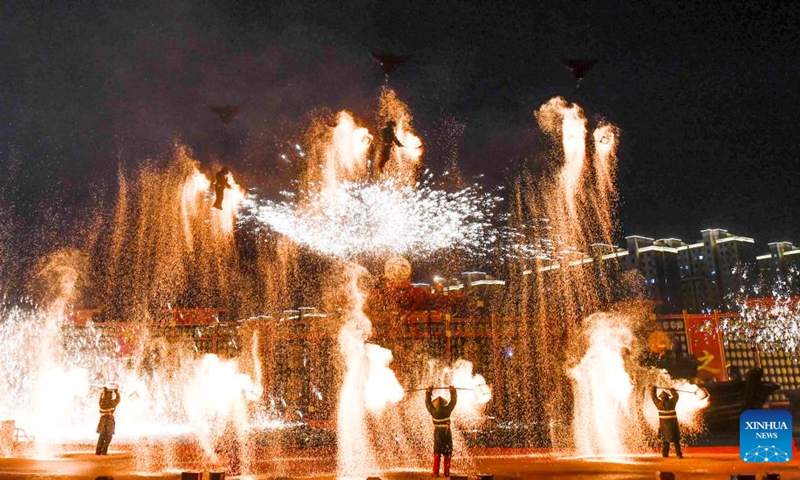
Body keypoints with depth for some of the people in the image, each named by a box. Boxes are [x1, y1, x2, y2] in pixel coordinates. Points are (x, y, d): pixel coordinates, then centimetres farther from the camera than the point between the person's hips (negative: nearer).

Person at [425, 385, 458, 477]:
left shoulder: (434, 411, -8)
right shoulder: (447, 410, -10)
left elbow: (428, 402, 7)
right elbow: (453, 401, 3)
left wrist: (428, 392, 15)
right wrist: (453, 392, 14)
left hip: (437, 434, 1)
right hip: (447, 434, -1)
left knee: (437, 454, 5)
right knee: (447, 454, 6)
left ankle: (436, 473, -2)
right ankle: (446, 473, 4)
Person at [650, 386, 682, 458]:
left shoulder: (659, 404, -4)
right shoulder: (671, 402, -6)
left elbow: (653, 397, 12)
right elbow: (676, 396, 14)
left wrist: (653, 389, 29)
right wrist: (672, 390, 32)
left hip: (663, 425, 1)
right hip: (673, 424, -1)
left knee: (665, 439, 14)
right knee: (676, 440, 4)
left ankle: (665, 453, 16)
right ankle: (679, 454, -2)